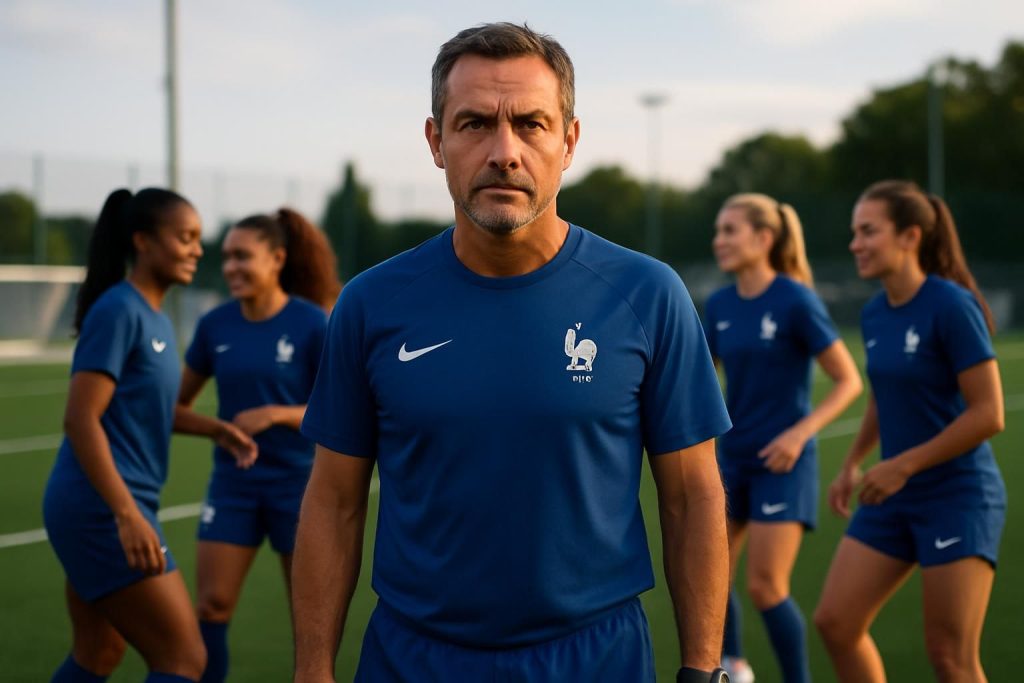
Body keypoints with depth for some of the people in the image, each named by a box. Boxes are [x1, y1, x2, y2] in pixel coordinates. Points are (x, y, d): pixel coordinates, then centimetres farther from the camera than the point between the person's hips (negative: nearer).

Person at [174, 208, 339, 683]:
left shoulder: (312, 324, -11)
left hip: (299, 483, -3)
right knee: (211, 607, -4)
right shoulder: (215, 325, -1)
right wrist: (221, 428, -14)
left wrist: (276, 415, -24)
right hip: (233, 483, 3)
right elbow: (177, 407, 6)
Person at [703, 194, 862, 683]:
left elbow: (848, 381, -10)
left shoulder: (795, 300, -13)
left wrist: (800, 432, -20)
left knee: (765, 585, -8)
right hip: (733, 458, 6)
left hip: (782, 463, -6)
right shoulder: (720, 305, 3)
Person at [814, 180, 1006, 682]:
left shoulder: (951, 306, -17)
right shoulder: (874, 314, 5)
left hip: (958, 496, -7)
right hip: (893, 497, 8)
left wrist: (904, 464, -19)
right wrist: (852, 463, 12)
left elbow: (988, 414, -19)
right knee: (835, 622, 5)